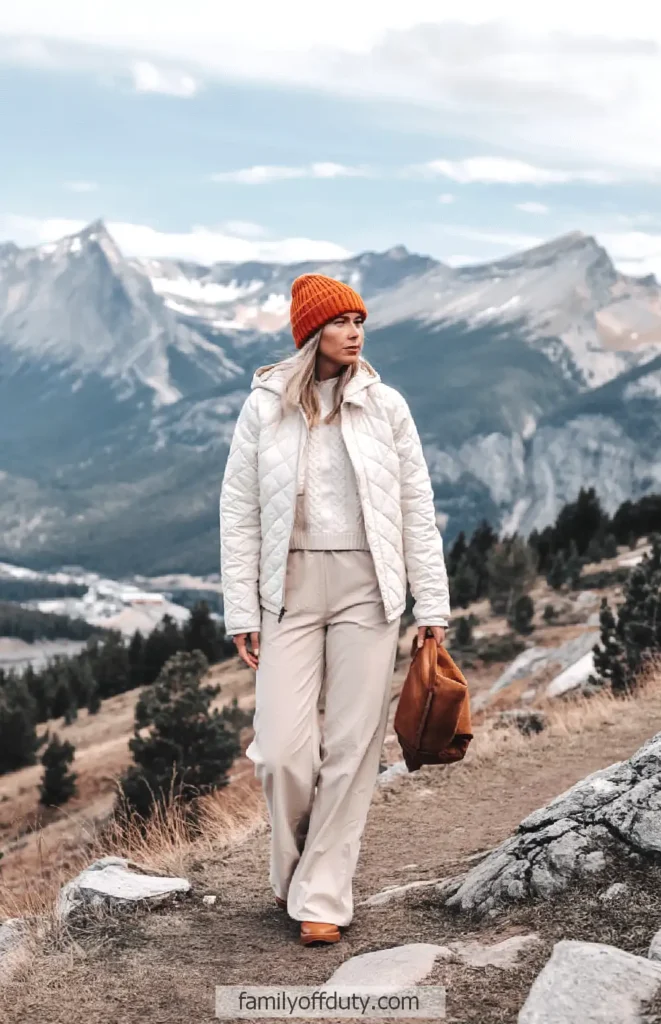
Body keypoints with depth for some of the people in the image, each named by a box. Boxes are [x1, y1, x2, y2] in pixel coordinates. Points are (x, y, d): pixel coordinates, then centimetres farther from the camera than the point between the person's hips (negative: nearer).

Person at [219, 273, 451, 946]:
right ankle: (292, 873, 22)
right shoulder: (264, 407, 2)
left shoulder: (385, 406, 4)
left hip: (368, 588, 1)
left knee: (352, 747, 1)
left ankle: (322, 896, 14)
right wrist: (241, 614, -1)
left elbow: (417, 510, 5)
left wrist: (433, 606, 2)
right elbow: (239, 515, 3)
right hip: (291, 589, -1)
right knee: (281, 750, -6)